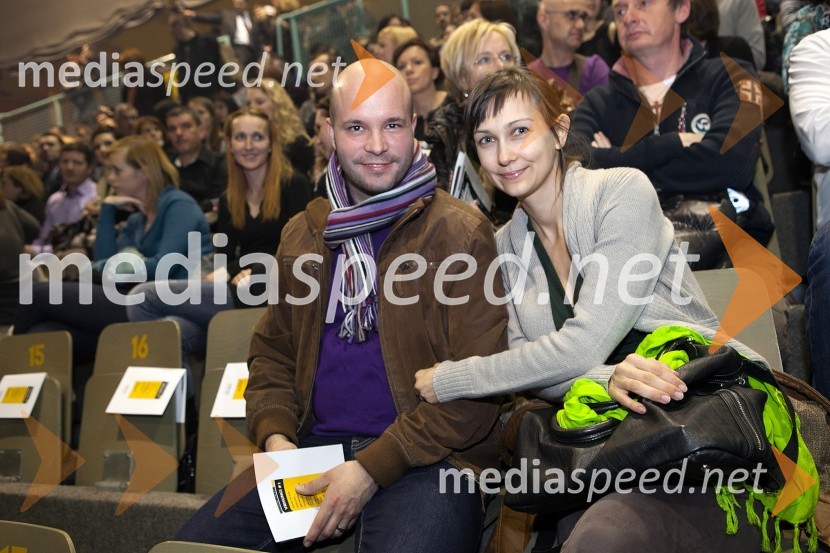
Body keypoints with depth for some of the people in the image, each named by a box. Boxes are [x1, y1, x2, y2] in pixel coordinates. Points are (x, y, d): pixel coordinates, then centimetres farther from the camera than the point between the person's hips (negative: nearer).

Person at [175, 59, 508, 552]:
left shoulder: (460, 233, -4)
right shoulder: (303, 236, 15)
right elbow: (273, 350, 24)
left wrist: (372, 470, -13)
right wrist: (274, 435, 3)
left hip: (425, 457, -5)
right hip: (313, 449, 5)